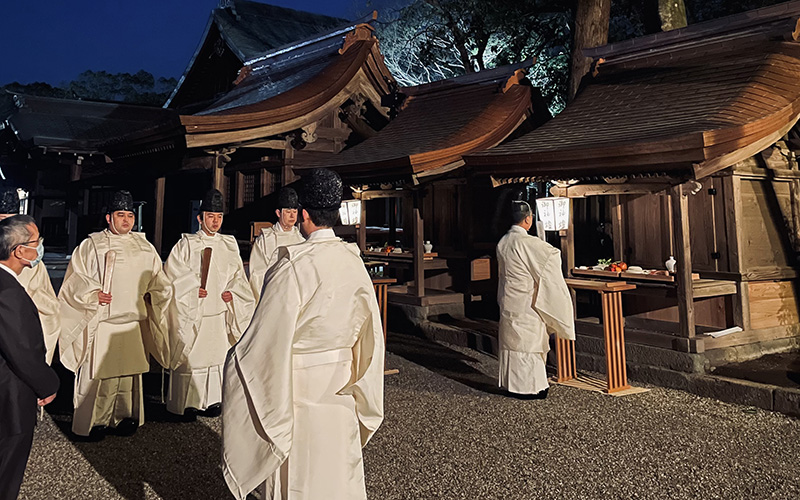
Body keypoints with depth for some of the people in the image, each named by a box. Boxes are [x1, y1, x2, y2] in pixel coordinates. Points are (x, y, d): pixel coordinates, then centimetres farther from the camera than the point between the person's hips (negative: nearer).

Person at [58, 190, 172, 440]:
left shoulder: (144, 248, 12)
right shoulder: (91, 245, 3)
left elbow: (159, 282, 20)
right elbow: (75, 281, 0)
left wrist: (151, 295, 3)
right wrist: (93, 294, -14)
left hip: (134, 323, 3)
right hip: (101, 323, -3)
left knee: (129, 372, 9)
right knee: (99, 373, -3)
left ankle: (124, 417, 21)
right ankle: (94, 421, 11)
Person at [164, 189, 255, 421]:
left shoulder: (230, 245, 11)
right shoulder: (186, 244, -1)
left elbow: (238, 274, 13)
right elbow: (173, 272, -5)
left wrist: (232, 291, -3)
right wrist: (192, 289, -16)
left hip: (219, 313, 4)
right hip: (192, 313, -4)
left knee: (216, 355, 9)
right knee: (190, 357, -1)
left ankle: (211, 399, 21)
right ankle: (187, 403, 9)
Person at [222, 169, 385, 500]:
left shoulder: (293, 268, -22)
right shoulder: (353, 262, -2)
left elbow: (267, 336, -19)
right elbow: (369, 327, 6)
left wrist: (235, 359, -1)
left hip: (298, 385, -5)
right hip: (340, 385, 6)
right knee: (337, 467, 21)